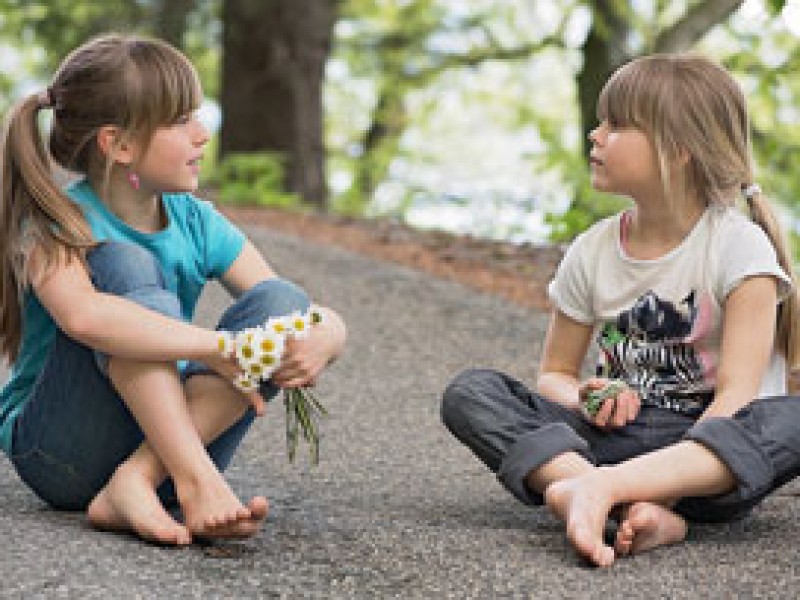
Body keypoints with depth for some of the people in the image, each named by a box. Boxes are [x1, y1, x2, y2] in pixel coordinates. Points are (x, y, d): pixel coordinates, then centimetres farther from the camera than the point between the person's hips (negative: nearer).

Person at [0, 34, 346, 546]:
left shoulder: (197, 224, 2)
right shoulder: (57, 223, -13)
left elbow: (329, 321, -3)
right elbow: (82, 316, -39)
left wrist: (320, 341, -27)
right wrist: (219, 348, -38)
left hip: (168, 438, 5)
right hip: (62, 453, -5)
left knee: (282, 304, -16)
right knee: (127, 265, -25)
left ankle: (139, 482, -30)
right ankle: (197, 481, -36)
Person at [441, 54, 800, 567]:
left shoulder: (738, 245, -8)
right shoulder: (593, 252, 5)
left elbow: (736, 393, -16)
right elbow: (555, 373, 14)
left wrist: (698, 458, -33)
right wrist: (586, 401, -10)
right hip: (619, 435, 4)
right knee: (469, 392, -16)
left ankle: (601, 487, -45)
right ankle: (639, 510, -39)